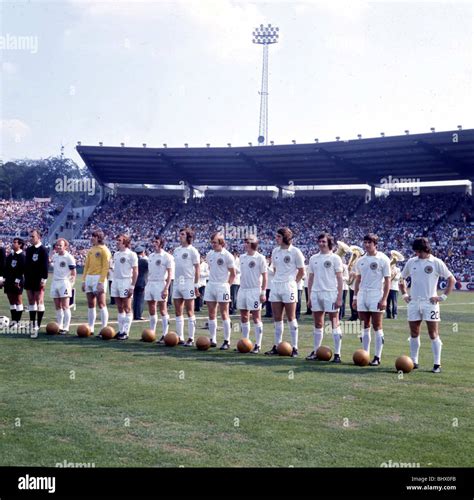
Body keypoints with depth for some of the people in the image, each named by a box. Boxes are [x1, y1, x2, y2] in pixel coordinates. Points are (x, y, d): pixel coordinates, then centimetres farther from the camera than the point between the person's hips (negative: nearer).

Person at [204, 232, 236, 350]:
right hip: (210, 285, 6)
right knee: (211, 314, 7)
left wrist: (227, 285, -7)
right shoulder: (209, 254, 10)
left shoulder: (227, 255, -7)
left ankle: (227, 341, 1)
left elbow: (233, 274, -3)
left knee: (224, 314, -4)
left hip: (222, 286, -6)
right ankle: (213, 340, 14)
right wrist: (213, 280, 9)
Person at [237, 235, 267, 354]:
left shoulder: (260, 258, -7)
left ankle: (258, 345, 1)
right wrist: (240, 288, 15)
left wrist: (263, 292, -12)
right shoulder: (242, 257, 11)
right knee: (244, 318, 10)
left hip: (254, 290, -6)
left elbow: (264, 276, -7)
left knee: (256, 318, -3)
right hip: (243, 289, 7)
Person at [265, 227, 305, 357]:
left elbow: (301, 271, -2)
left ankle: (295, 347, 2)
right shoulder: (275, 251, 11)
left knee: (291, 318, -2)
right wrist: (278, 280, 10)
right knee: (277, 318, 8)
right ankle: (276, 346, 15)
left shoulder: (295, 251, -6)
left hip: (289, 287, -6)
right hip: (275, 286, 6)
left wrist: (292, 282, -3)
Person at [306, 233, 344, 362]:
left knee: (334, 324, -4)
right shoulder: (313, 258, 13)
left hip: (330, 294, -5)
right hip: (316, 293, 5)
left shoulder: (335, 258, -1)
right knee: (318, 325, 10)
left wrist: (339, 297, -11)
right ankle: (316, 351, 16)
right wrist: (309, 297, 11)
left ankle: (337, 354, -3)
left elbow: (339, 279, -4)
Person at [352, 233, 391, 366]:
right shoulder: (361, 260, 12)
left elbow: (387, 280, -6)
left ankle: (377, 357, 1)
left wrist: (384, 299, -13)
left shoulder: (383, 259, -5)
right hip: (362, 296, 5)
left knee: (377, 327, -3)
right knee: (365, 327, 9)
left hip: (376, 297, -5)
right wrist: (355, 297, 13)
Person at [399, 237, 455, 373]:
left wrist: (443, 297, -8)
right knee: (414, 333, 9)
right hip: (413, 302, 4)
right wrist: (404, 294, 11)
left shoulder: (436, 262, -4)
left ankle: (437, 364, 1)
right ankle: (414, 361, 19)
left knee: (433, 334, -3)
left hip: (430, 302, -4)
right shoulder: (411, 262, 8)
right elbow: (402, 279, 22)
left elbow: (452, 280, -2)